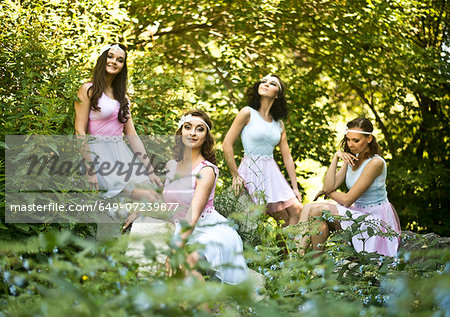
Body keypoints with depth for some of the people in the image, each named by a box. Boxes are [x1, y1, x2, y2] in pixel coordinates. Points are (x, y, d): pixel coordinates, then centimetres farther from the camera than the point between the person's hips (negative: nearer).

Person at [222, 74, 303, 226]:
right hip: (252, 169, -6)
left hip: (272, 171, 6)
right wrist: (235, 176, -10)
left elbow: (287, 157, 13)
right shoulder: (248, 113, -4)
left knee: (297, 210, -6)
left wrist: (295, 188, 8)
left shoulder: (279, 124, 13)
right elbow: (227, 144, -8)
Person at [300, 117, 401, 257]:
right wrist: (336, 158, -9)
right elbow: (329, 187, -3)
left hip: (376, 219, -8)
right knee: (309, 207, -9)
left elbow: (347, 200, -18)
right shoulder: (352, 159, 7)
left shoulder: (375, 163, -18)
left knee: (317, 210, -21)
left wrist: (327, 192, 1)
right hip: (359, 211, 8)